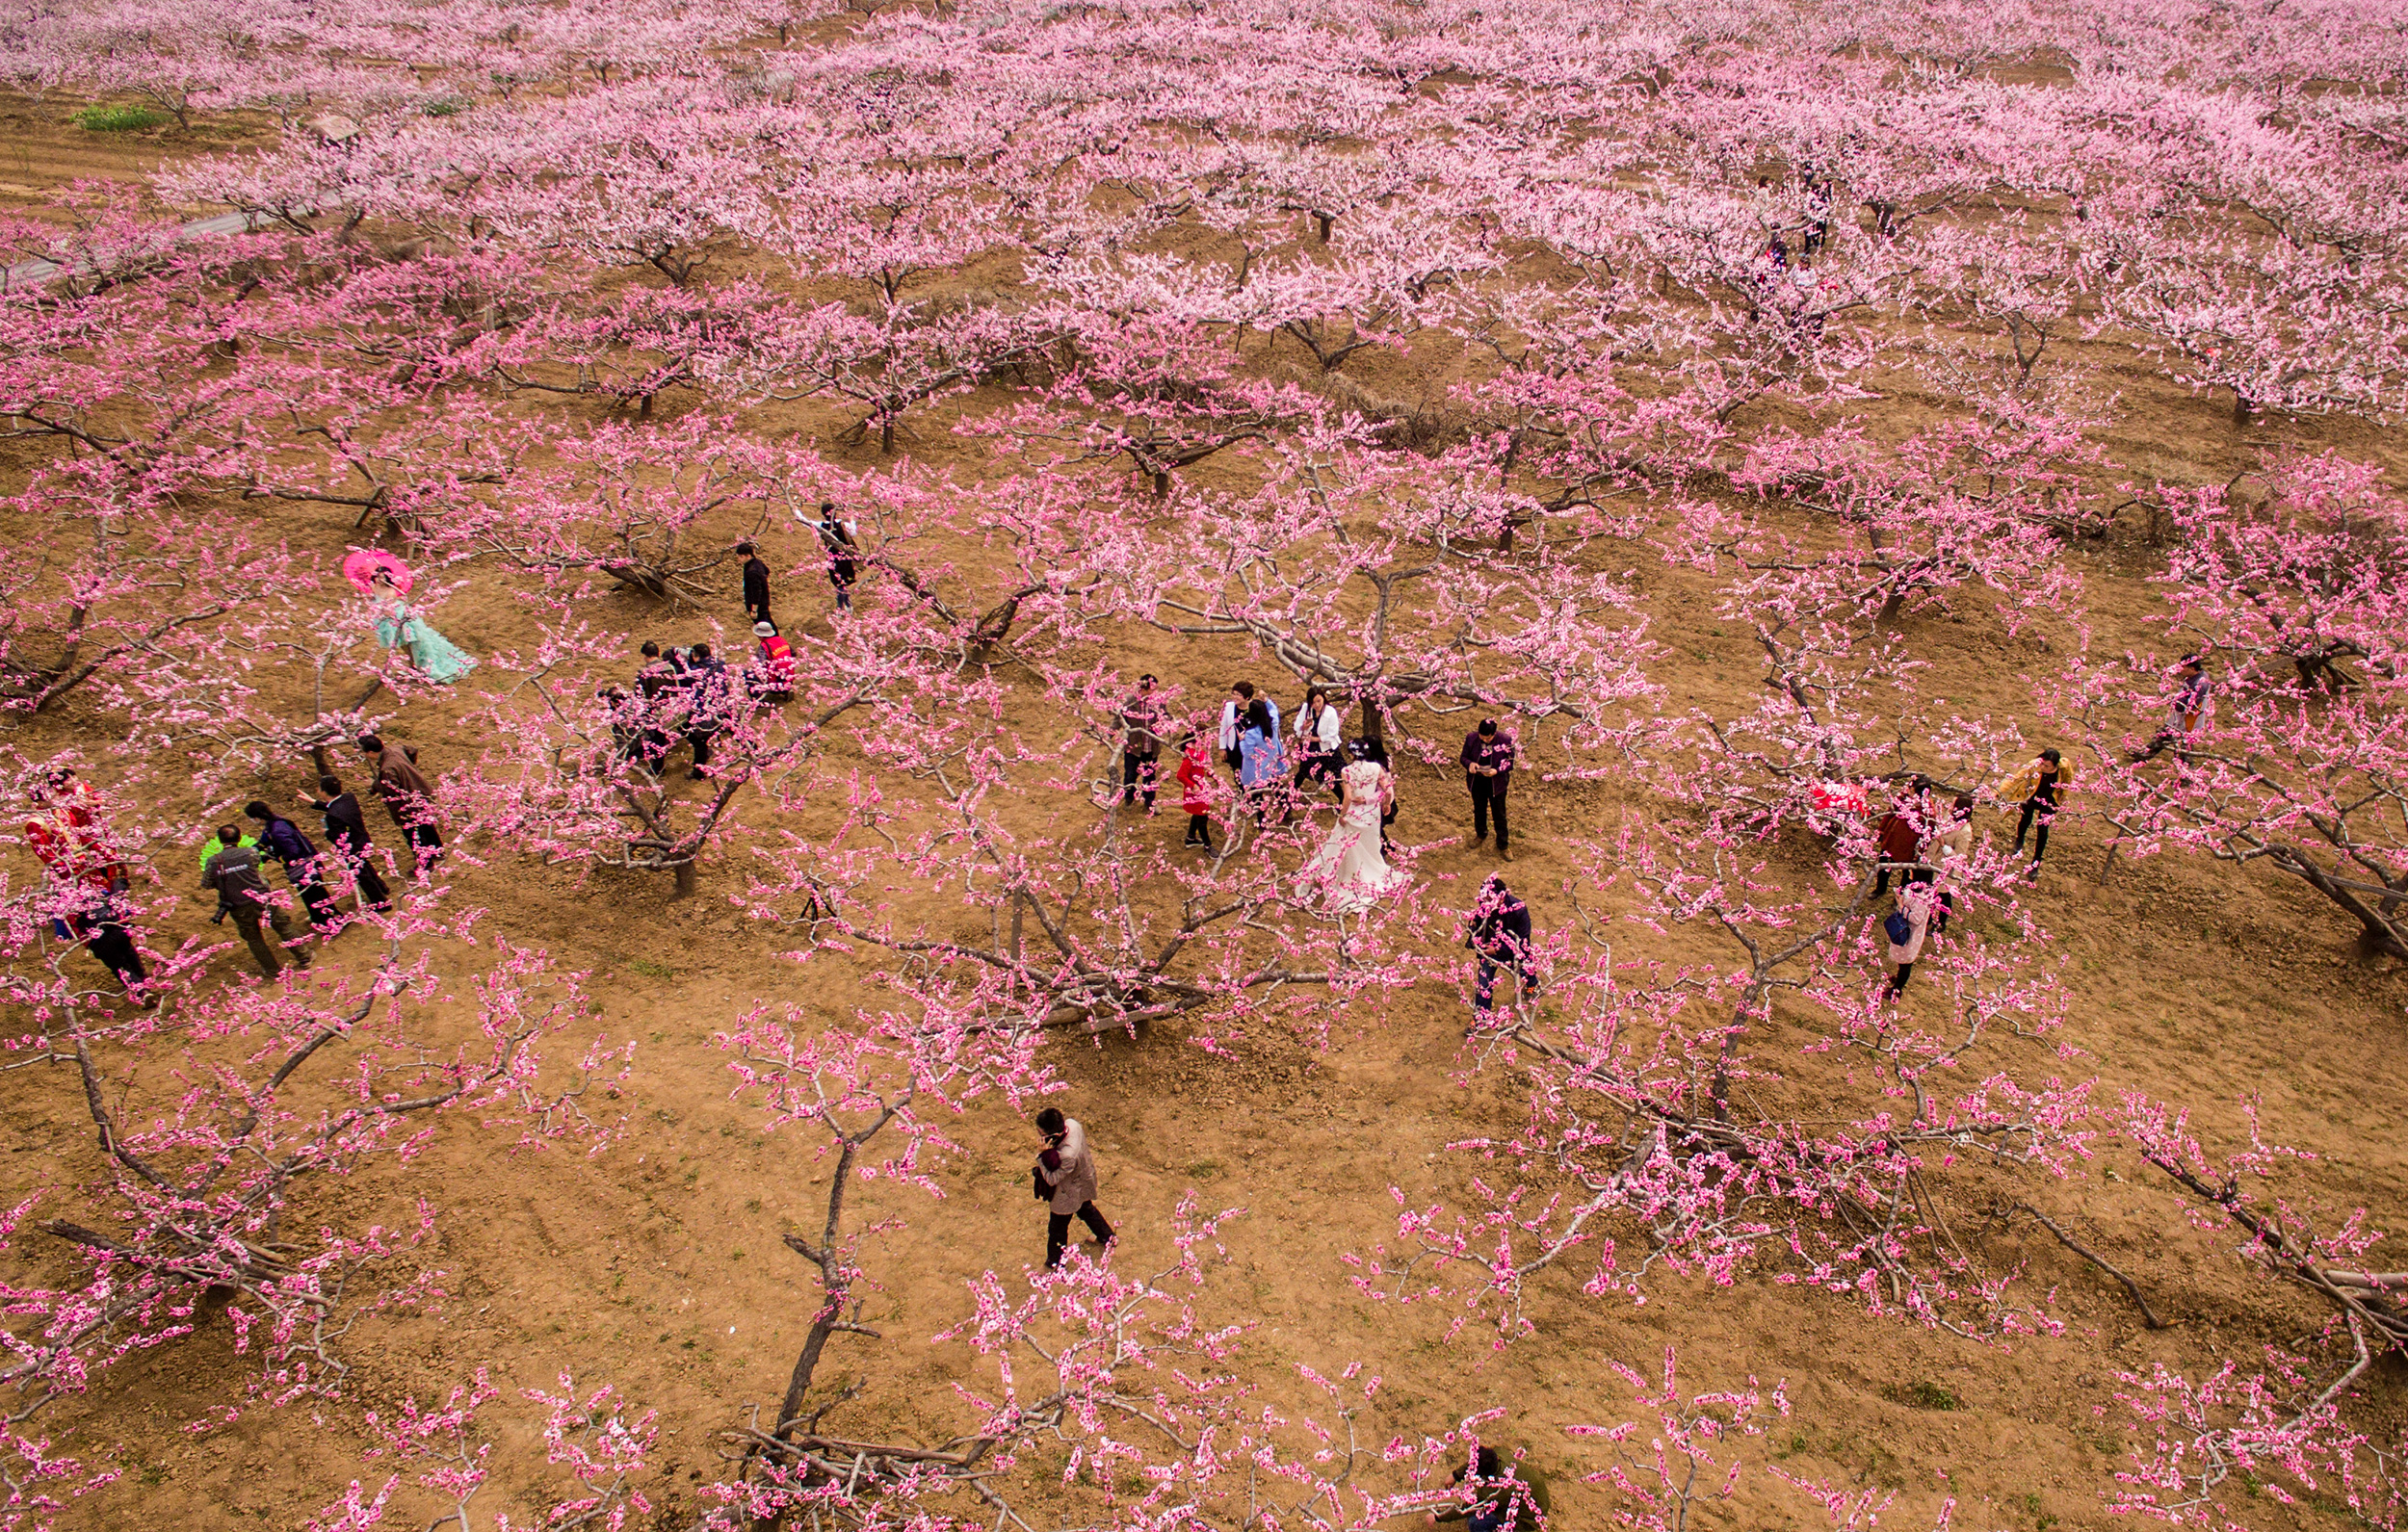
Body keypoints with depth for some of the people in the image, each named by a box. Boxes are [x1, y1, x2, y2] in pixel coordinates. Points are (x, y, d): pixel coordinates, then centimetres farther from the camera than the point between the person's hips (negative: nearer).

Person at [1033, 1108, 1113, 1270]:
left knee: (1057, 1229, 20)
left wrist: (1041, 1155, -39)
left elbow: (1052, 1179, -33)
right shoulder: (1071, 1123, -27)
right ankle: (1107, 1237, 59)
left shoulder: (1067, 1156, -47)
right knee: (1086, 1209, 35)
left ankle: (1055, 1264, 45)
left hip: (1068, 1195, -7)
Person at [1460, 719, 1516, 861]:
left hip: (1496, 782, -3)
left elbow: (1510, 763, -11)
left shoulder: (1505, 741, -20)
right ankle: (1481, 834, 50)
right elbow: (1464, 757, -4)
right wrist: (1470, 764, -27)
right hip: (1477, 782, 3)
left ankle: (1502, 846, 24)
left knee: (1499, 814, 9)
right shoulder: (1471, 738, -15)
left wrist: (1496, 771, -29)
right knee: (1479, 810, 24)